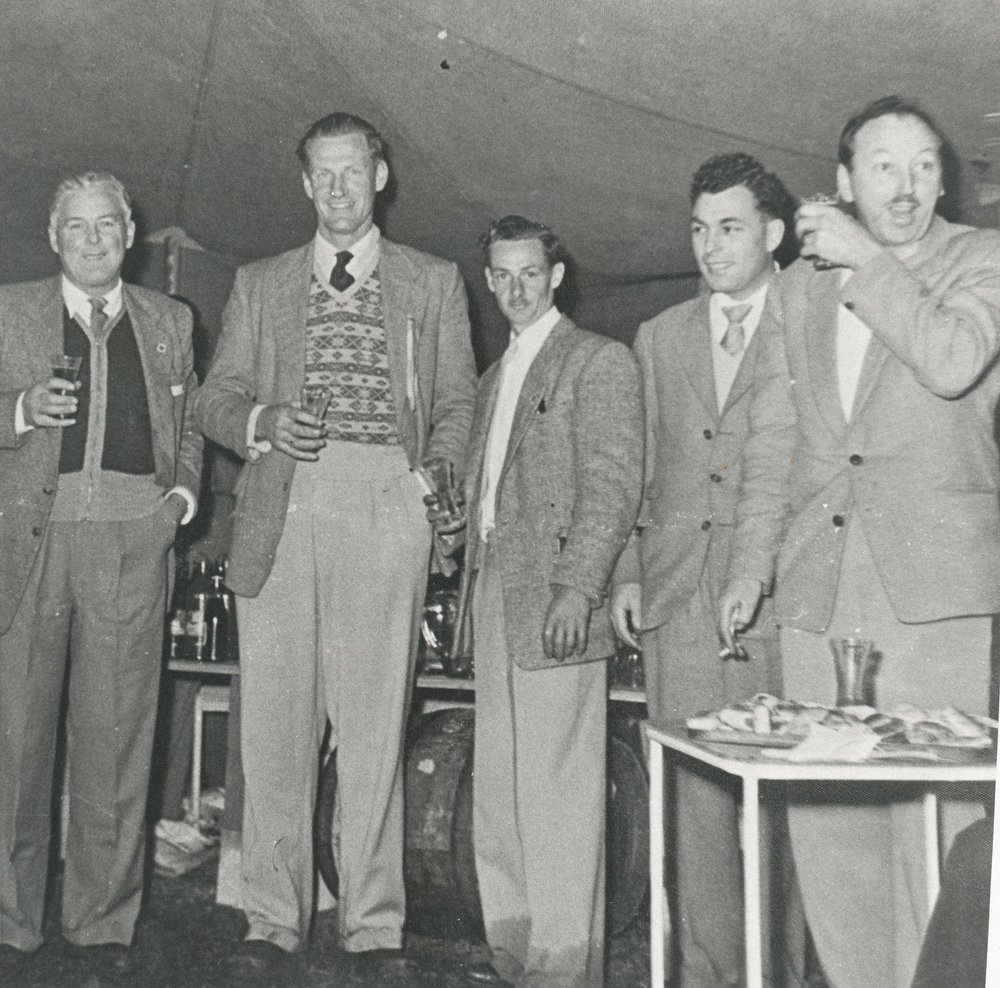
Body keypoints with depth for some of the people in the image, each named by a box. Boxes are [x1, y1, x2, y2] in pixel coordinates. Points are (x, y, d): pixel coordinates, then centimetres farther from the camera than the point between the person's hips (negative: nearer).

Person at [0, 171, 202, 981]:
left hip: (134, 535, 1)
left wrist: (184, 487, 7)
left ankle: (105, 919, 14)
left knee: (117, 731, 2)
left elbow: (188, 421, 23)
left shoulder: (169, 322, 17)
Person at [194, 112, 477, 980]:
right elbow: (214, 398, 16)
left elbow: (458, 404, 13)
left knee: (374, 720, -3)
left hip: (384, 506, -1)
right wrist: (262, 422, -6)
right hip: (279, 512, 2)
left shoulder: (434, 283, 16)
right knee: (274, 719, 1)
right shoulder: (259, 285, 20)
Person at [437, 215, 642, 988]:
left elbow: (613, 488, -11)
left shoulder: (600, 362, -2)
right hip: (494, 600, 8)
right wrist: (453, 514, 9)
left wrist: (577, 588, -19)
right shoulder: (496, 378, 22)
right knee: (499, 787, 12)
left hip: (555, 602, -8)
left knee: (558, 790, -5)